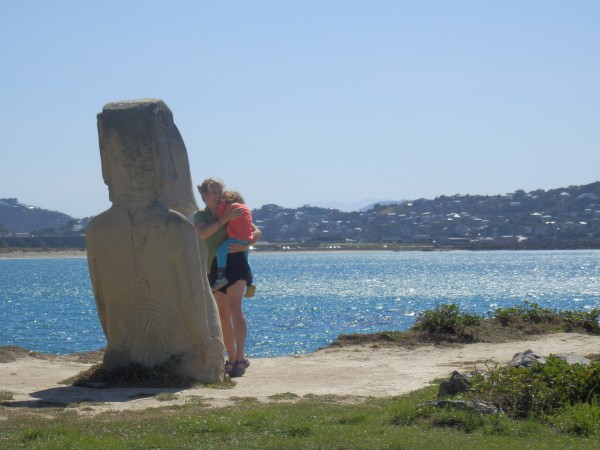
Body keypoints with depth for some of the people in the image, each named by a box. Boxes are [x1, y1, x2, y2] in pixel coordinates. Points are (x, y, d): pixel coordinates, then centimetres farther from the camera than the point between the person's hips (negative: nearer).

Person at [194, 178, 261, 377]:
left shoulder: (232, 211, 7)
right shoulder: (200, 216, 10)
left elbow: (256, 232, 3)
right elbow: (202, 234, -12)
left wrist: (244, 245, -16)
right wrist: (225, 219, -19)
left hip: (234, 262, -3)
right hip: (214, 268, 3)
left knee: (235, 309, -16)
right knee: (222, 315, 6)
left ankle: (240, 357, -19)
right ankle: (231, 359, 13)